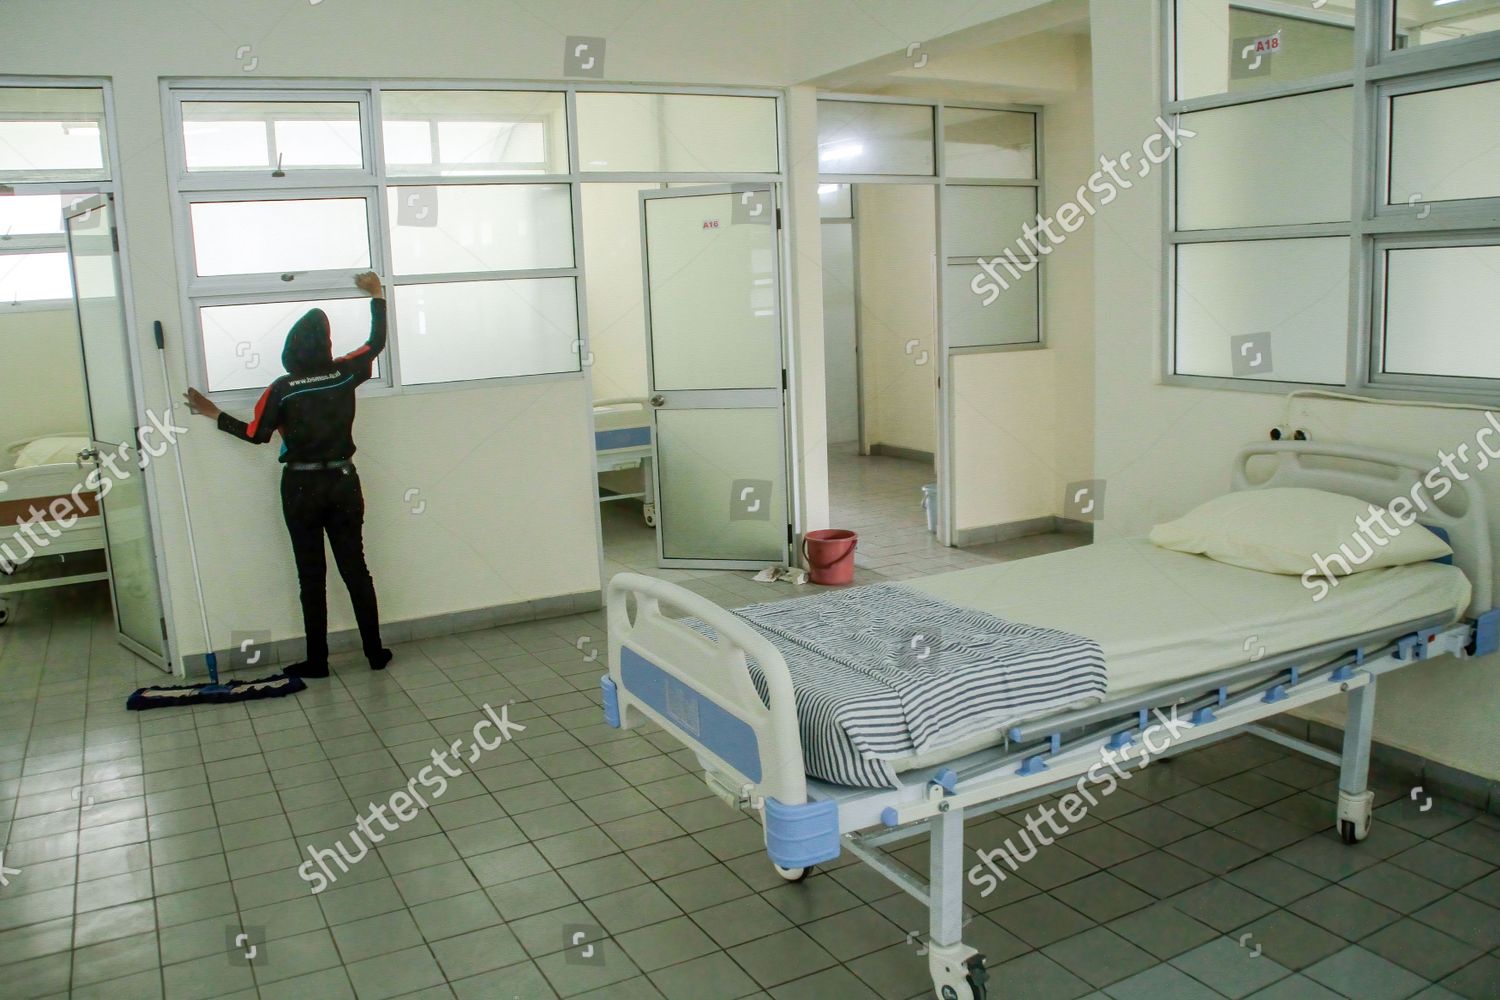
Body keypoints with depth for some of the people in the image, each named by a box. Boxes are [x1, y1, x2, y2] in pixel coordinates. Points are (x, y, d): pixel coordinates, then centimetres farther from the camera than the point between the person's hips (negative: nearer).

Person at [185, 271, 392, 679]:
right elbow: (377, 342, 11)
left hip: (301, 488, -2)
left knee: (312, 576, 5)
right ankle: (375, 652, 11)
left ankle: (317, 660, 11)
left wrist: (214, 414, 12)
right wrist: (377, 295, 21)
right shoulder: (345, 374, -6)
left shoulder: (282, 389, -12)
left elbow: (255, 434, -1)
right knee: (355, 568, 8)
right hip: (342, 484, 2)